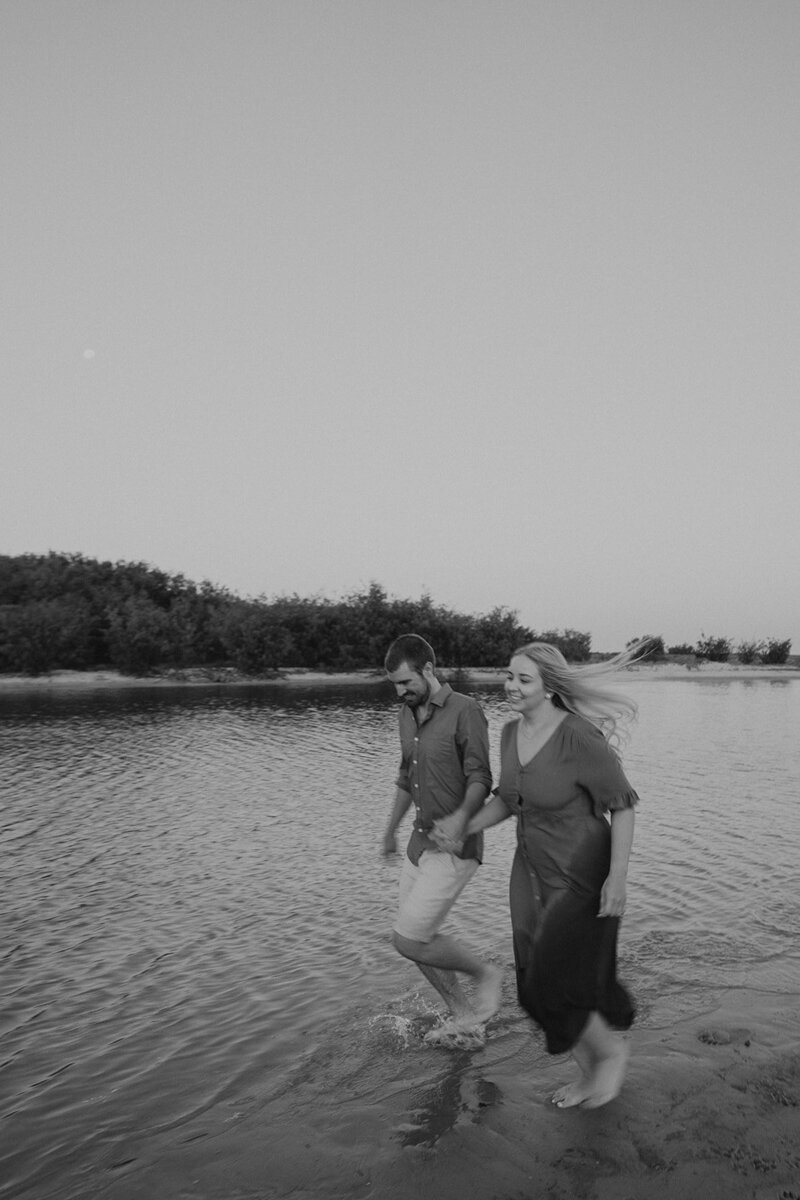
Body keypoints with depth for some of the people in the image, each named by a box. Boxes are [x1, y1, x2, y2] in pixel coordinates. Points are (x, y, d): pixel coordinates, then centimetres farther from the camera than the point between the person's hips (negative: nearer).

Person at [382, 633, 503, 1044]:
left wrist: (461, 817, -37)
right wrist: (391, 830, 26)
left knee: (408, 939, -10)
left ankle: (484, 973, 13)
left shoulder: (465, 710, -15)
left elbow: (480, 778, -19)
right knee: (419, 939, 13)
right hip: (420, 842, 8)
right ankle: (464, 1018, 32)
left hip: (454, 848, -8)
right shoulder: (408, 714, 9)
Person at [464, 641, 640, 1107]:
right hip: (534, 875, 8)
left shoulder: (579, 737, -26)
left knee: (553, 988, -1)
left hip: (583, 879, -8)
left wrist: (619, 876, -24)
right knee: (541, 983, 15)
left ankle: (613, 1048, 29)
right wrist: (463, 830, 3)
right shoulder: (512, 733, -2)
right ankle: (590, 1073, 39)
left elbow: (622, 805, -18)